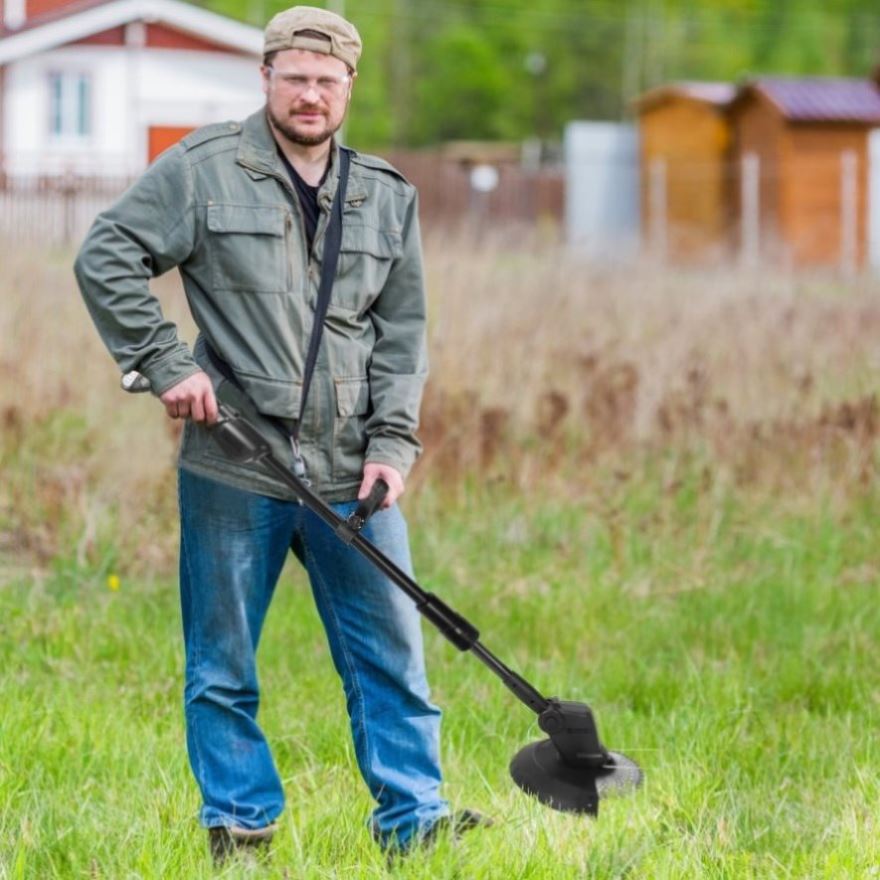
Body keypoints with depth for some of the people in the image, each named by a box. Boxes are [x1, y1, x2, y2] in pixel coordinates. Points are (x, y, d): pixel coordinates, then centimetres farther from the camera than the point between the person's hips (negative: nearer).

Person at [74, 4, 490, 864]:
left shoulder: (387, 196, 11)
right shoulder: (201, 170, -1)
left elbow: (402, 332, 13)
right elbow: (106, 258, -2)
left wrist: (392, 441, 1)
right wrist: (165, 363, -9)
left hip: (349, 475, 3)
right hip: (232, 471, -3)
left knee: (390, 649, 2)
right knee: (222, 664, 5)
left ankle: (412, 815, 10)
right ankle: (238, 821, 16)